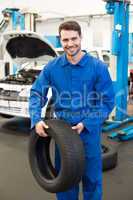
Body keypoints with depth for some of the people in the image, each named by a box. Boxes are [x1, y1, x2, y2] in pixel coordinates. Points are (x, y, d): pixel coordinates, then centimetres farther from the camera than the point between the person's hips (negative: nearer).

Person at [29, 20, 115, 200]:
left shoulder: (98, 67, -11)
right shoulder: (52, 67, -4)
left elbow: (108, 102, -9)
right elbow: (36, 94, 1)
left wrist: (85, 124, -17)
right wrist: (36, 120, -16)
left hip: (90, 131, -2)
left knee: (92, 177, 11)